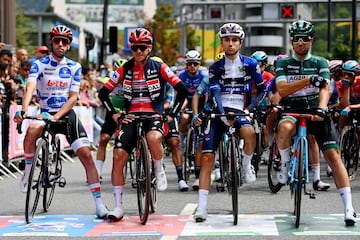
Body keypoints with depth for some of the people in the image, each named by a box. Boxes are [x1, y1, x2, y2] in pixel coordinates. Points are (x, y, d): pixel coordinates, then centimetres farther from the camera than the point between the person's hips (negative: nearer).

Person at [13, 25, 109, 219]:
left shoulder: (74, 67, 3)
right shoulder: (39, 65, -1)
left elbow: (73, 97, -5)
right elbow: (30, 88, -19)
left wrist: (57, 116, -22)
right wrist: (24, 110, -39)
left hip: (68, 114, 1)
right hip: (46, 114, -1)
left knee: (86, 154, -12)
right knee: (31, 131, -35)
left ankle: (99, 204, -8)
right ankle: (28, 172, -11)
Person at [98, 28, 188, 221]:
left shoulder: (159, 68, -1)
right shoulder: (125, 69, 6)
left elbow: (182, 90, -4)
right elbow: (103, 93, 11)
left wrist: (172, 115, -5)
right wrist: (114, 114, 3)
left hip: (153, 116, -3)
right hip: (131, 117, 3)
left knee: (153, 139, -39)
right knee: (118, 156, -13)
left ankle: (160, 172, -7)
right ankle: (118, 207, -3)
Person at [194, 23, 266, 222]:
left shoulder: (250, 64, 4)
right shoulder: (215, 68, 6)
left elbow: (262, 89, 9)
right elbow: (215, 93, -7)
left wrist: (249, 108, -5)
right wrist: (223, 115, -24)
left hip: (240, 112, -1)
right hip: (218, 113, 2)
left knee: (249, 132, -38)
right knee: (207, 158, -8)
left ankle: (247, 165, -6)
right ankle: (201, 207, -7)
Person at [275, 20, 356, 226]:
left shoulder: (320, 63, 9)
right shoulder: (284, 64, 9)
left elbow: (325, 89, -6)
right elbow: (282, 89, -7)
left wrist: (321, 109, -27)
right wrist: (309, 80, -18)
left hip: (317, 114, 0)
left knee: (333, 155, -14)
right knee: (284, 128, -37)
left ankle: (349, 207, -16)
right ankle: (285, 163, -6)